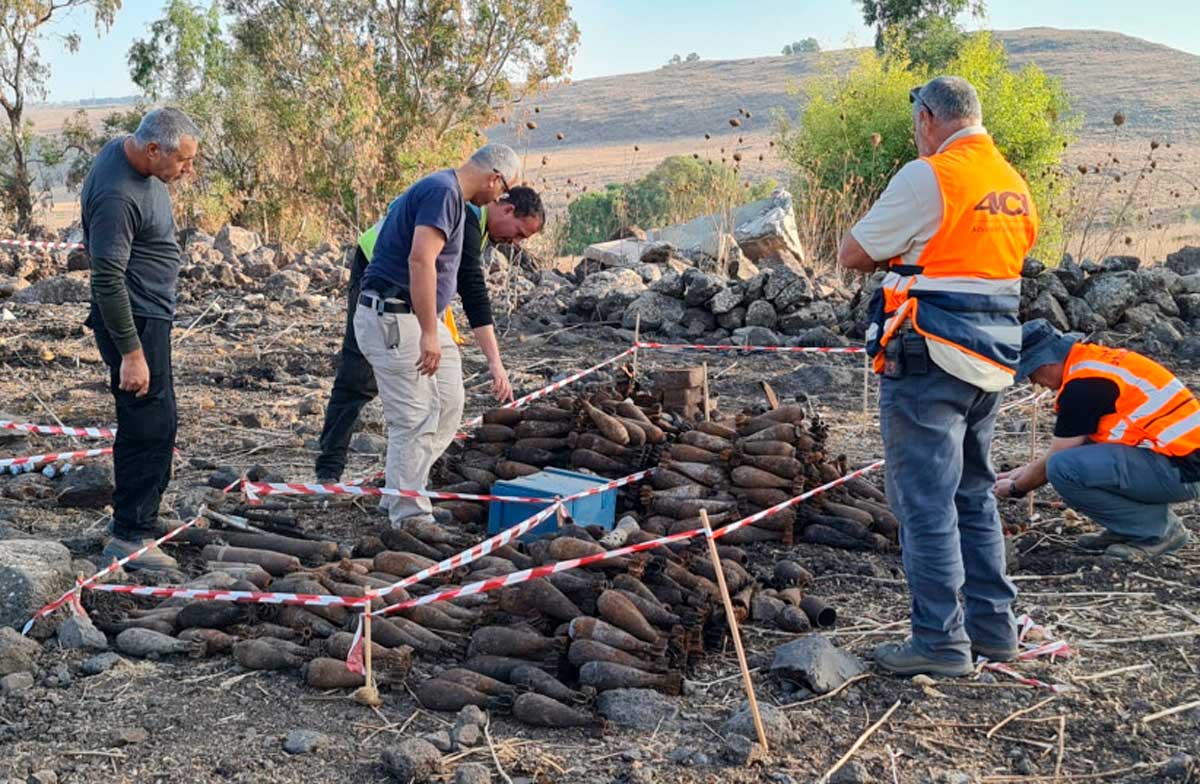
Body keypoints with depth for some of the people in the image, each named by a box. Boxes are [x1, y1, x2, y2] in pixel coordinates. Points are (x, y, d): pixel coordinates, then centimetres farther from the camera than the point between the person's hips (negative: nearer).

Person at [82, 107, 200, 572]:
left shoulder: (131, 154, 3)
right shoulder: (116, 194, -27)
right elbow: (107, 279, -27)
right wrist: (131, 353, -25)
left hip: (151, 313, 11)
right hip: (134, 319, -11)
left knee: (156, 422, 18)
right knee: (150, 425, -7)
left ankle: (135, 517, 31)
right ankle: (130, 535, 2)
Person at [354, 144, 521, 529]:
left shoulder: (449, 195, 18)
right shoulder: (443, 193, -15)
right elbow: (420, 260, -27)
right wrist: (429, 334, -27)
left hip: (416, 318, 10)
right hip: (394, 319, -10)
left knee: (448, 406, 12)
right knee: (414, 420, -5)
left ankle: (402, 493, 22)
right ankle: (409, 516, 5)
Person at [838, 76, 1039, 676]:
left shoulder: (928, 177, -13)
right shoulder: (1014, 184, 13)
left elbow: (852, 254, -8)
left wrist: (896, 255, 11)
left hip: (930, 358, -8)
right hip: (993, 356, 8)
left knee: (926, 500, -2)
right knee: (973, 492, 18)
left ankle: (940, 642, 3)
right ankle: (992, 624, 26)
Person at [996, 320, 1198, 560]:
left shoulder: (1083, 384, -17)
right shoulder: (1095, 359, 12)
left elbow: (1053, 462, -7)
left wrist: (1016, 488, 10)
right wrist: (1026, 470, 29)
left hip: (1181, 470, -10)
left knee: (1063, 469, -20)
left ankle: (1158, 529, -5)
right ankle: (1125, 528, 13)